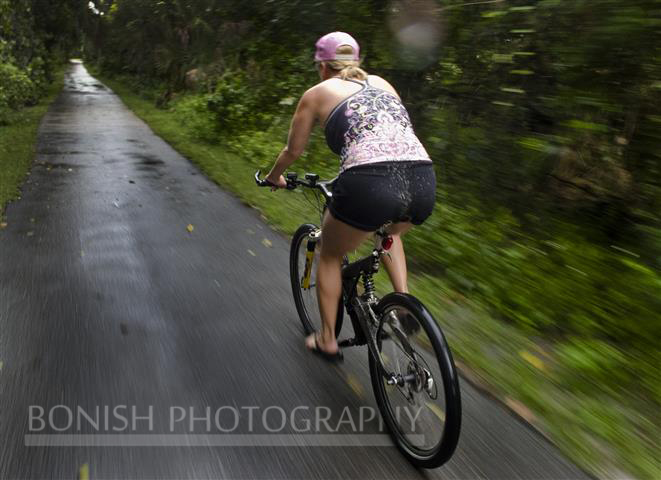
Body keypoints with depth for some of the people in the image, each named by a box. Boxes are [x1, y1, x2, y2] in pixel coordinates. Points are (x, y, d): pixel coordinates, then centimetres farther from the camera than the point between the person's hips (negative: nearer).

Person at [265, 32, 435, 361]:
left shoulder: (317, 93, 17)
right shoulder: (381, 83, 28)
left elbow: (292, 152, 26)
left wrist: (274, 177, 46)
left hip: (368, 186, -4)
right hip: (423, 184, 5)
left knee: (330, 254, 25)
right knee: (389, 233, 39)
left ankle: (327, 340, 33)